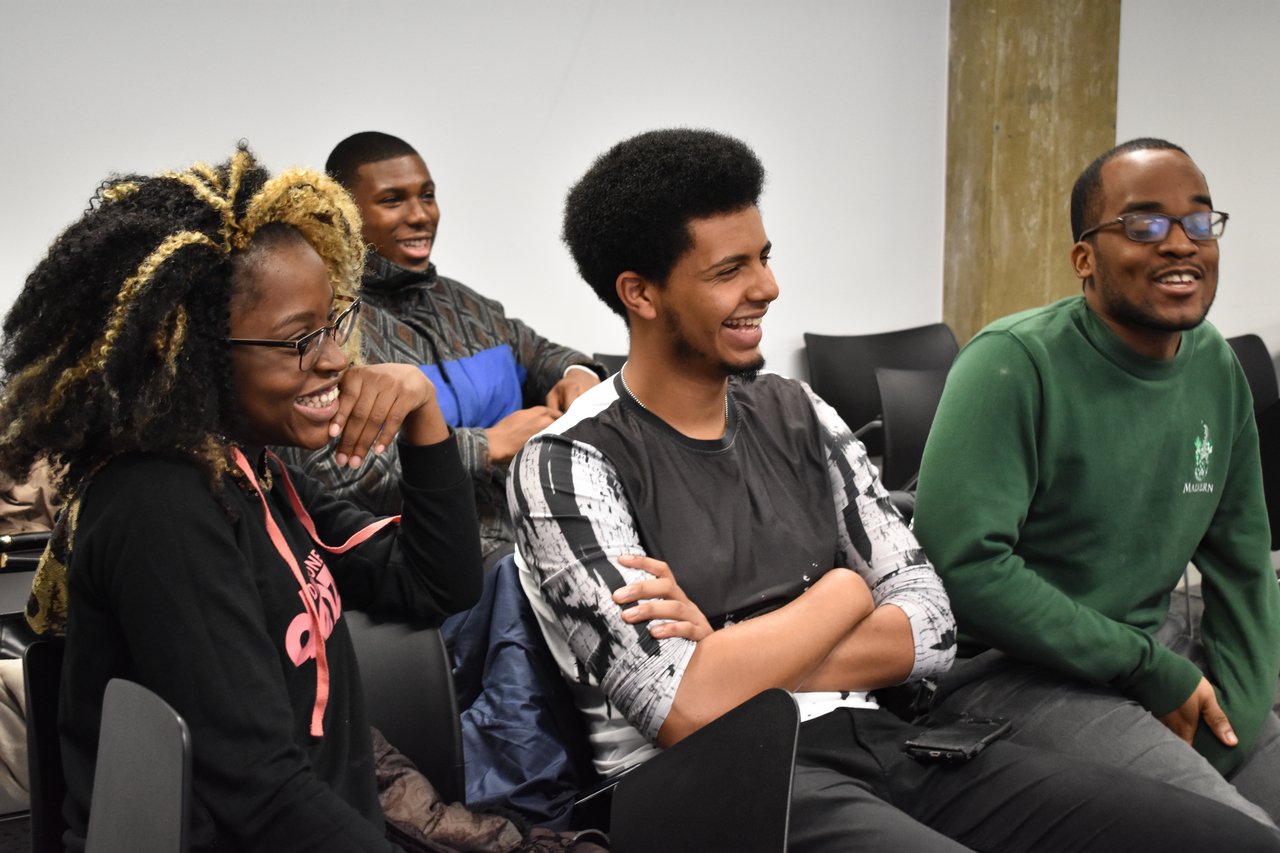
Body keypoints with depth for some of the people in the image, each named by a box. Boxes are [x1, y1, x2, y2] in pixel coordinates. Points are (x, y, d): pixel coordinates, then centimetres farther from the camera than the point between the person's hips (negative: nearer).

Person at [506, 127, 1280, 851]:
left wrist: (737, 656, -9)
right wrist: (840, 593, -3)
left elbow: (931, 629, 6)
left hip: (880, 741, 7)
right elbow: (685, 709, -17)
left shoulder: (798, 415, 13)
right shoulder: (571, 464, -6)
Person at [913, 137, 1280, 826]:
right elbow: (962, 563, -25)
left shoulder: (1216, 369, 6)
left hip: (1156, 652, 7)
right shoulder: (1014, 364, -16)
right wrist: (1152, 672, -19)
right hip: (1010, 667, -7)